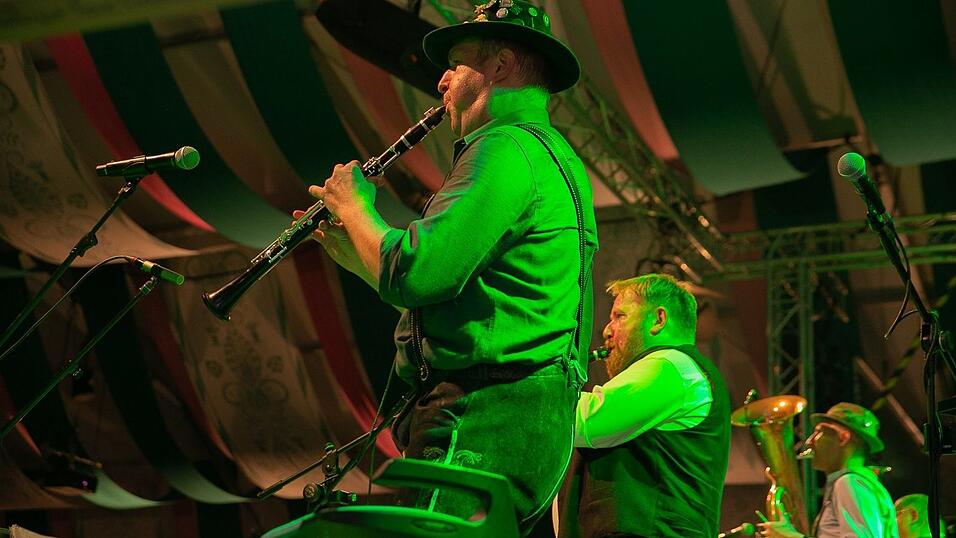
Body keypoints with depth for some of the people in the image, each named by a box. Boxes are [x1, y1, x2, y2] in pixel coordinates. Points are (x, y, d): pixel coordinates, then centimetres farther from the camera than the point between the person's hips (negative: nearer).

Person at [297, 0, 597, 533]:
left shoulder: (509, 148, -10)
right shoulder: (551, 155, 24)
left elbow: (415, 276, -20)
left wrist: (356, 206, -2)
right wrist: (354, 251, 22)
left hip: (484, 423, -11)